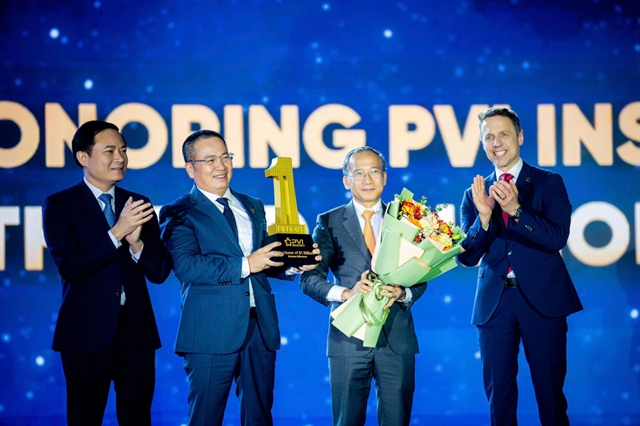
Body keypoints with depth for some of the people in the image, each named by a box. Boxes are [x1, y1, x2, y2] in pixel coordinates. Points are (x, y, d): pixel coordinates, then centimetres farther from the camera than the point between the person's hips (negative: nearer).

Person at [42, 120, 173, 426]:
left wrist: (137, 243, -14)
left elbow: (160, 273, 5)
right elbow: (69, 267, -13)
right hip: (87, 332, -3)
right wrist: (117, 232, -21)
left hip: (137, 331, 4)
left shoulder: (139, 205, 10)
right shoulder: (59, 205, -1)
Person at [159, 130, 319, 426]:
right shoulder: (179, 214, -2)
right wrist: (244, 265, -22)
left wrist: (295, 265, -4)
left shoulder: (253, 207, 18)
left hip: (261, 326, 6)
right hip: (212, 332, -6)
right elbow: (186, 266, -17)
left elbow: (267, 260, 18)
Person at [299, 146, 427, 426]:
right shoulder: (329, 223, 5)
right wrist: (346, 293, -19)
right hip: (349, 337, -1)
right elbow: (309, 278, -2)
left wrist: (403, 293, -14)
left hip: (397, 337, 1)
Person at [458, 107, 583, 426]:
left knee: (550, 393, 2)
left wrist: (515, 209, -24)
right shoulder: (475, 194, 9)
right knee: (498, 395, 7)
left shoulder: (549, 183, 2)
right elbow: (467, 257, 2)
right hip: (494, 303, 2)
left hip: (542, 299, -2)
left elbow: (557, 238, -11)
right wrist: (484, 215, -14)